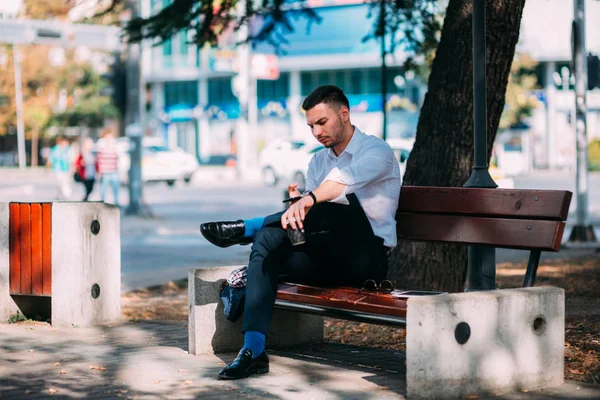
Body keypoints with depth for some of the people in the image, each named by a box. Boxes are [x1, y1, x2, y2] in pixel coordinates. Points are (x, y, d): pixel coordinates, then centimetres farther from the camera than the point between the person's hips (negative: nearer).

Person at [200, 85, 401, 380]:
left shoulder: (376, 151, -5)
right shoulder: (318, 162, 18)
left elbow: (346, 179, -29)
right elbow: (313, 215, 15)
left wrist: (309, 201, -47)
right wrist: (298, 204, -8)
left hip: (368, 259, -6)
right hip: (328, 260, 6)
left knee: (341, 205, -33)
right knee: (268, 240, -19)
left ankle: (245, 228, -21)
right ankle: (253, 351, -29)